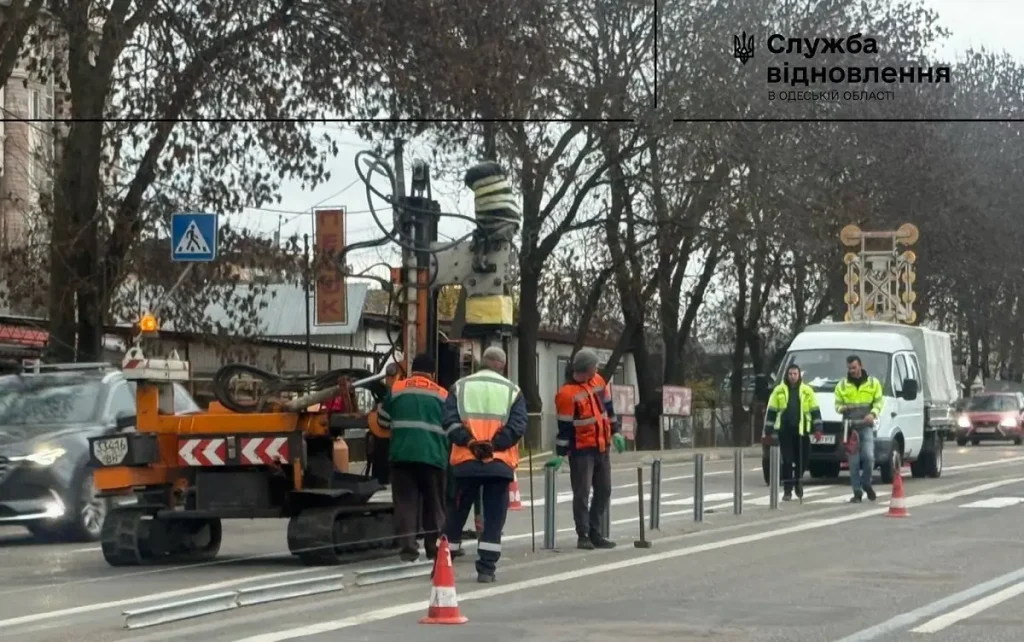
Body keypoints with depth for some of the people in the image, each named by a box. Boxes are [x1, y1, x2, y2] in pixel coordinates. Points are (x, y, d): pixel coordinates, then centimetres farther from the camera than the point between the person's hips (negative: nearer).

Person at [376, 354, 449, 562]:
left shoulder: (396, 389, 7)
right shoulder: (442, 394, 8)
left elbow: (383, 421, 14)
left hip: (402, 454, 0)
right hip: (432, 455, 0)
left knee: (405, 502, 2)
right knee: (433, 503, 12)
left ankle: (407, 546, -7)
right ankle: (434, 546, 16)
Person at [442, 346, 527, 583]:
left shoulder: (460, 387, 8)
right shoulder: (512, 391, 6)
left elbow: (450, 421, -4)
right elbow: (517, 426, -6)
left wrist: (469, 442, -9)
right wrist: (494, 444, -9)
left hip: (465, 462, 1)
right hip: (499, 464, -1)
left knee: (456, 515, 11)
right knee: (494, 518, 5)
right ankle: (486, 569, 0)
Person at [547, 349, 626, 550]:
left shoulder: (598, 381, 4)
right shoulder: (567, 394, -18)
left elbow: (608, 408, 17)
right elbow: (565, 427, -17)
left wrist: (615, 432, 15)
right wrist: (560, 454, -15)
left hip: (601, 446, 8)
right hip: (582, 450, -8)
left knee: (603, 490, 11)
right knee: (582, 493, -5)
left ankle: (595, 533, 19)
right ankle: (583, 535, 2)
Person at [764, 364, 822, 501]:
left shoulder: (807, 391, 7)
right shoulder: (779, 390, 7)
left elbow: (815, 410, 7)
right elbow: (771, 411, 8)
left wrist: (818, 428, -1)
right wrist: (768, 430, 5)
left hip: (801, 430, 1)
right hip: (785, 431, -1)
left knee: (801, 460, 6)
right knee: (787, 461, -5)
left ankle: (799, 484, 28)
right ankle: (787, 490, -3)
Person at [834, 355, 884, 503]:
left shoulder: (873, 383, 8)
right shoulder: (842, 385, 10)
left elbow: (878, 402, 6)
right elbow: (837, 404, 12)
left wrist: (873, 414, -14)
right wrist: (842, 408, -12)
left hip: (866, 426, -1)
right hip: (851, 426, 1)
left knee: (868, 457, -13)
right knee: (853, 461, -1)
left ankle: (866, 483, 13)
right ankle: (857, 492, 5)